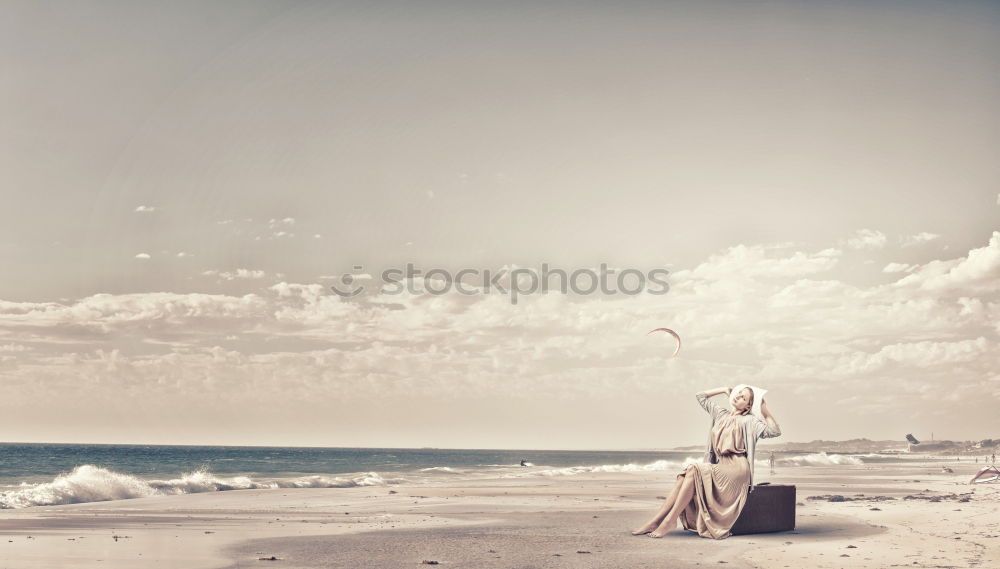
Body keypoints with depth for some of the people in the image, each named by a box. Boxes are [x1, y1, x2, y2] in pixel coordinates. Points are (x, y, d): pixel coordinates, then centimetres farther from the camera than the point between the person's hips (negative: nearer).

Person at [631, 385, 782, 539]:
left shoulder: (749, 420, 4)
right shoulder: (721, 414, 21)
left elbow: (775, 432, -9)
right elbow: (701, 396, 31)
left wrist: (765, 411, -8)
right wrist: (724, 390, 27)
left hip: (737, 469, -6)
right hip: (721, 466, 6)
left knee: (694, 470, -26)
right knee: (684, 476, -19)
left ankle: (670, 520, -29)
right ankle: (656, 521, -25)